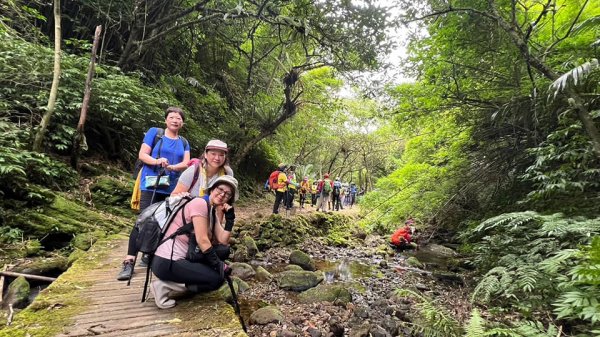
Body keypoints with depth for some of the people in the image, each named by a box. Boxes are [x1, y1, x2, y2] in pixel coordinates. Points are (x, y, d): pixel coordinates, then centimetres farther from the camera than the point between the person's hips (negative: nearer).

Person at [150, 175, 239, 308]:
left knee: (224, 251, 6)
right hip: (167, 262, -9)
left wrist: (230, 218, -6)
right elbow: (202, 240, -21)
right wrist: (218, 265, -14)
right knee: (217, 279, -9)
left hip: (184, 257, 9)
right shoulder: (200, 203, -16)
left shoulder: (214, 211, 11)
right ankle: (164, 285, -4)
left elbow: (223, 241, 3)